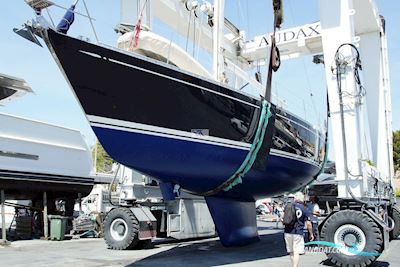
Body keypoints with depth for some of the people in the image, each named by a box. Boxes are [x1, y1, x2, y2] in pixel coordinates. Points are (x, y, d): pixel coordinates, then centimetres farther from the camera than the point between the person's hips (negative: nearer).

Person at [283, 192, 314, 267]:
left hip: (288, 232, 4)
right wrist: (311, 234, 7)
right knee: (296, 252, -3)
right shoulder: (304, 209, -4)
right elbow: (308, 223, -4)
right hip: (298, 233, -4)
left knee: (291, 252, 16)